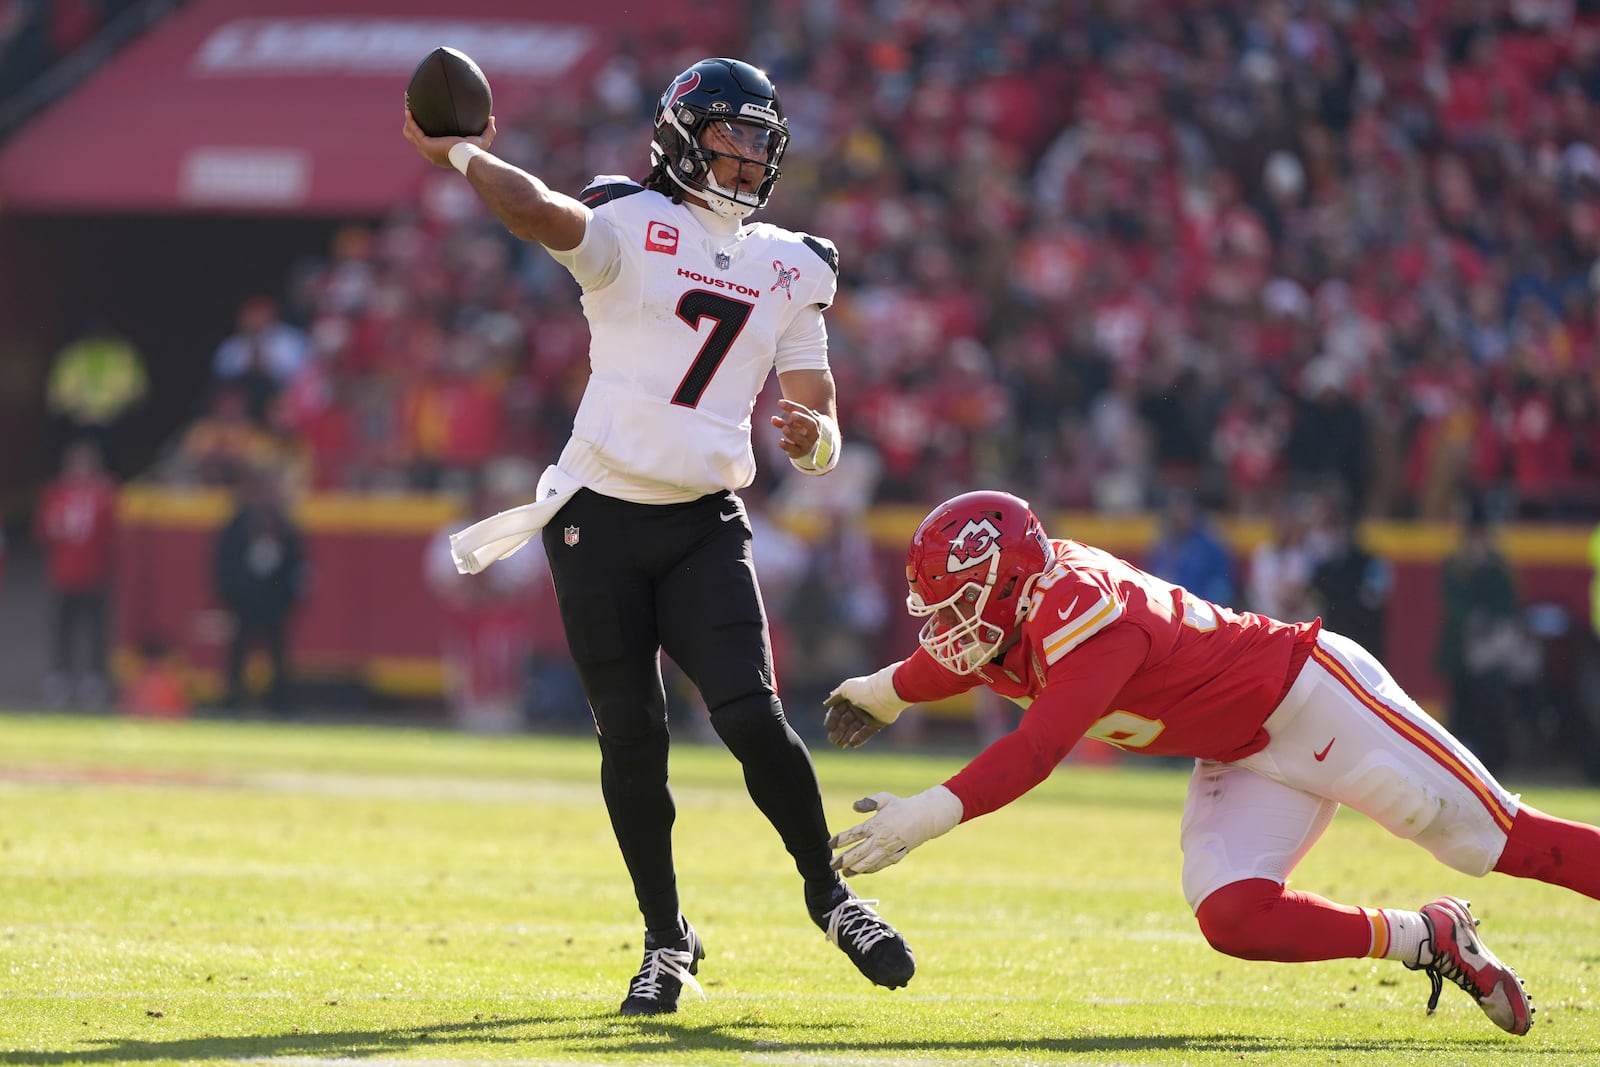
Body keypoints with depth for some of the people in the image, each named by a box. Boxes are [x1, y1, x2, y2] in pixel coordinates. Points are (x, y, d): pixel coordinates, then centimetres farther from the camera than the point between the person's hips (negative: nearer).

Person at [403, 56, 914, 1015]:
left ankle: (830, 894, 9)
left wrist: (814, 438, -14)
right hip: (600, 521, -2)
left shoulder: (789, 269, 11)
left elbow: (817, 418, 8)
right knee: (633, 737, -2)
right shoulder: (631, 226, -2)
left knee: (752, 718, -12)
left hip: (705, 528, 2)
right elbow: (542, 214, -24)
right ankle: (667, 940, 12)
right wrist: (462, 155, -14)